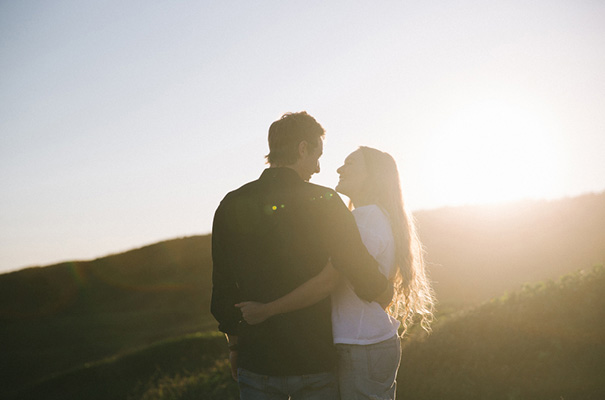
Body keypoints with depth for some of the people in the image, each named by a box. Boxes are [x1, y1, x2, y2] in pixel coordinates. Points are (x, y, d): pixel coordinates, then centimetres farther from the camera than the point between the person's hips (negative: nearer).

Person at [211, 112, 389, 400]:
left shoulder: (232, 206, -1)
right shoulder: (323, 202, -11)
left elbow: (223, 287, 5)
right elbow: (364, 278, -15)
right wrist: (384, 293, 8)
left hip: (256, 360, 3)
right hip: (314, 359, -2)